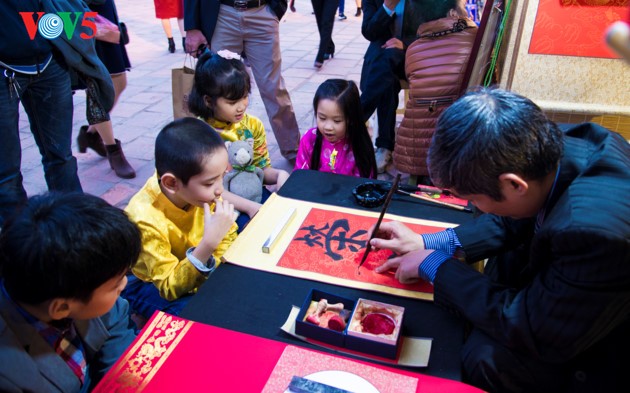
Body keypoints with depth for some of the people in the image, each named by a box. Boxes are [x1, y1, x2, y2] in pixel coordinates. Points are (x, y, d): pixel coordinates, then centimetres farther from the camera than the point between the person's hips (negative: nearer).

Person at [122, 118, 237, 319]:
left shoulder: (199, 189, -22)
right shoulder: (146, 219, -35)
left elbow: (228, 235, -4)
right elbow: (170, 287, -30)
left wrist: (214, 269, -20)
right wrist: (209, 244, -43)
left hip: (189, 270, 5)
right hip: (150, 284, -4)